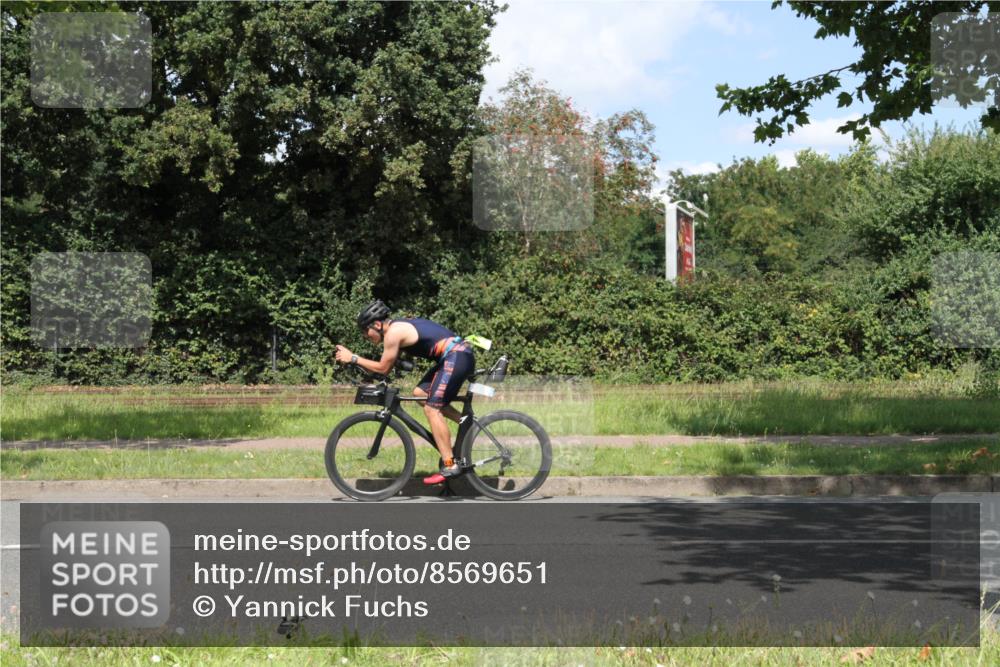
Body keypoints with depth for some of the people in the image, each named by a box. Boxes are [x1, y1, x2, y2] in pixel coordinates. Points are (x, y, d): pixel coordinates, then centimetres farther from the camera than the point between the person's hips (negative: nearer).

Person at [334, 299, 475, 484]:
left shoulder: (393, 333, -11)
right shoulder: (399, 326, 18)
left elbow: (383, 368, -6)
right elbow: (389, 365, 24)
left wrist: (353, 358, -1)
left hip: (457, 357, -10)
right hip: (457, 355, 10)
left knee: (432, 409, -9)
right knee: (420, 393, 14)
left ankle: (450, 466, -9)